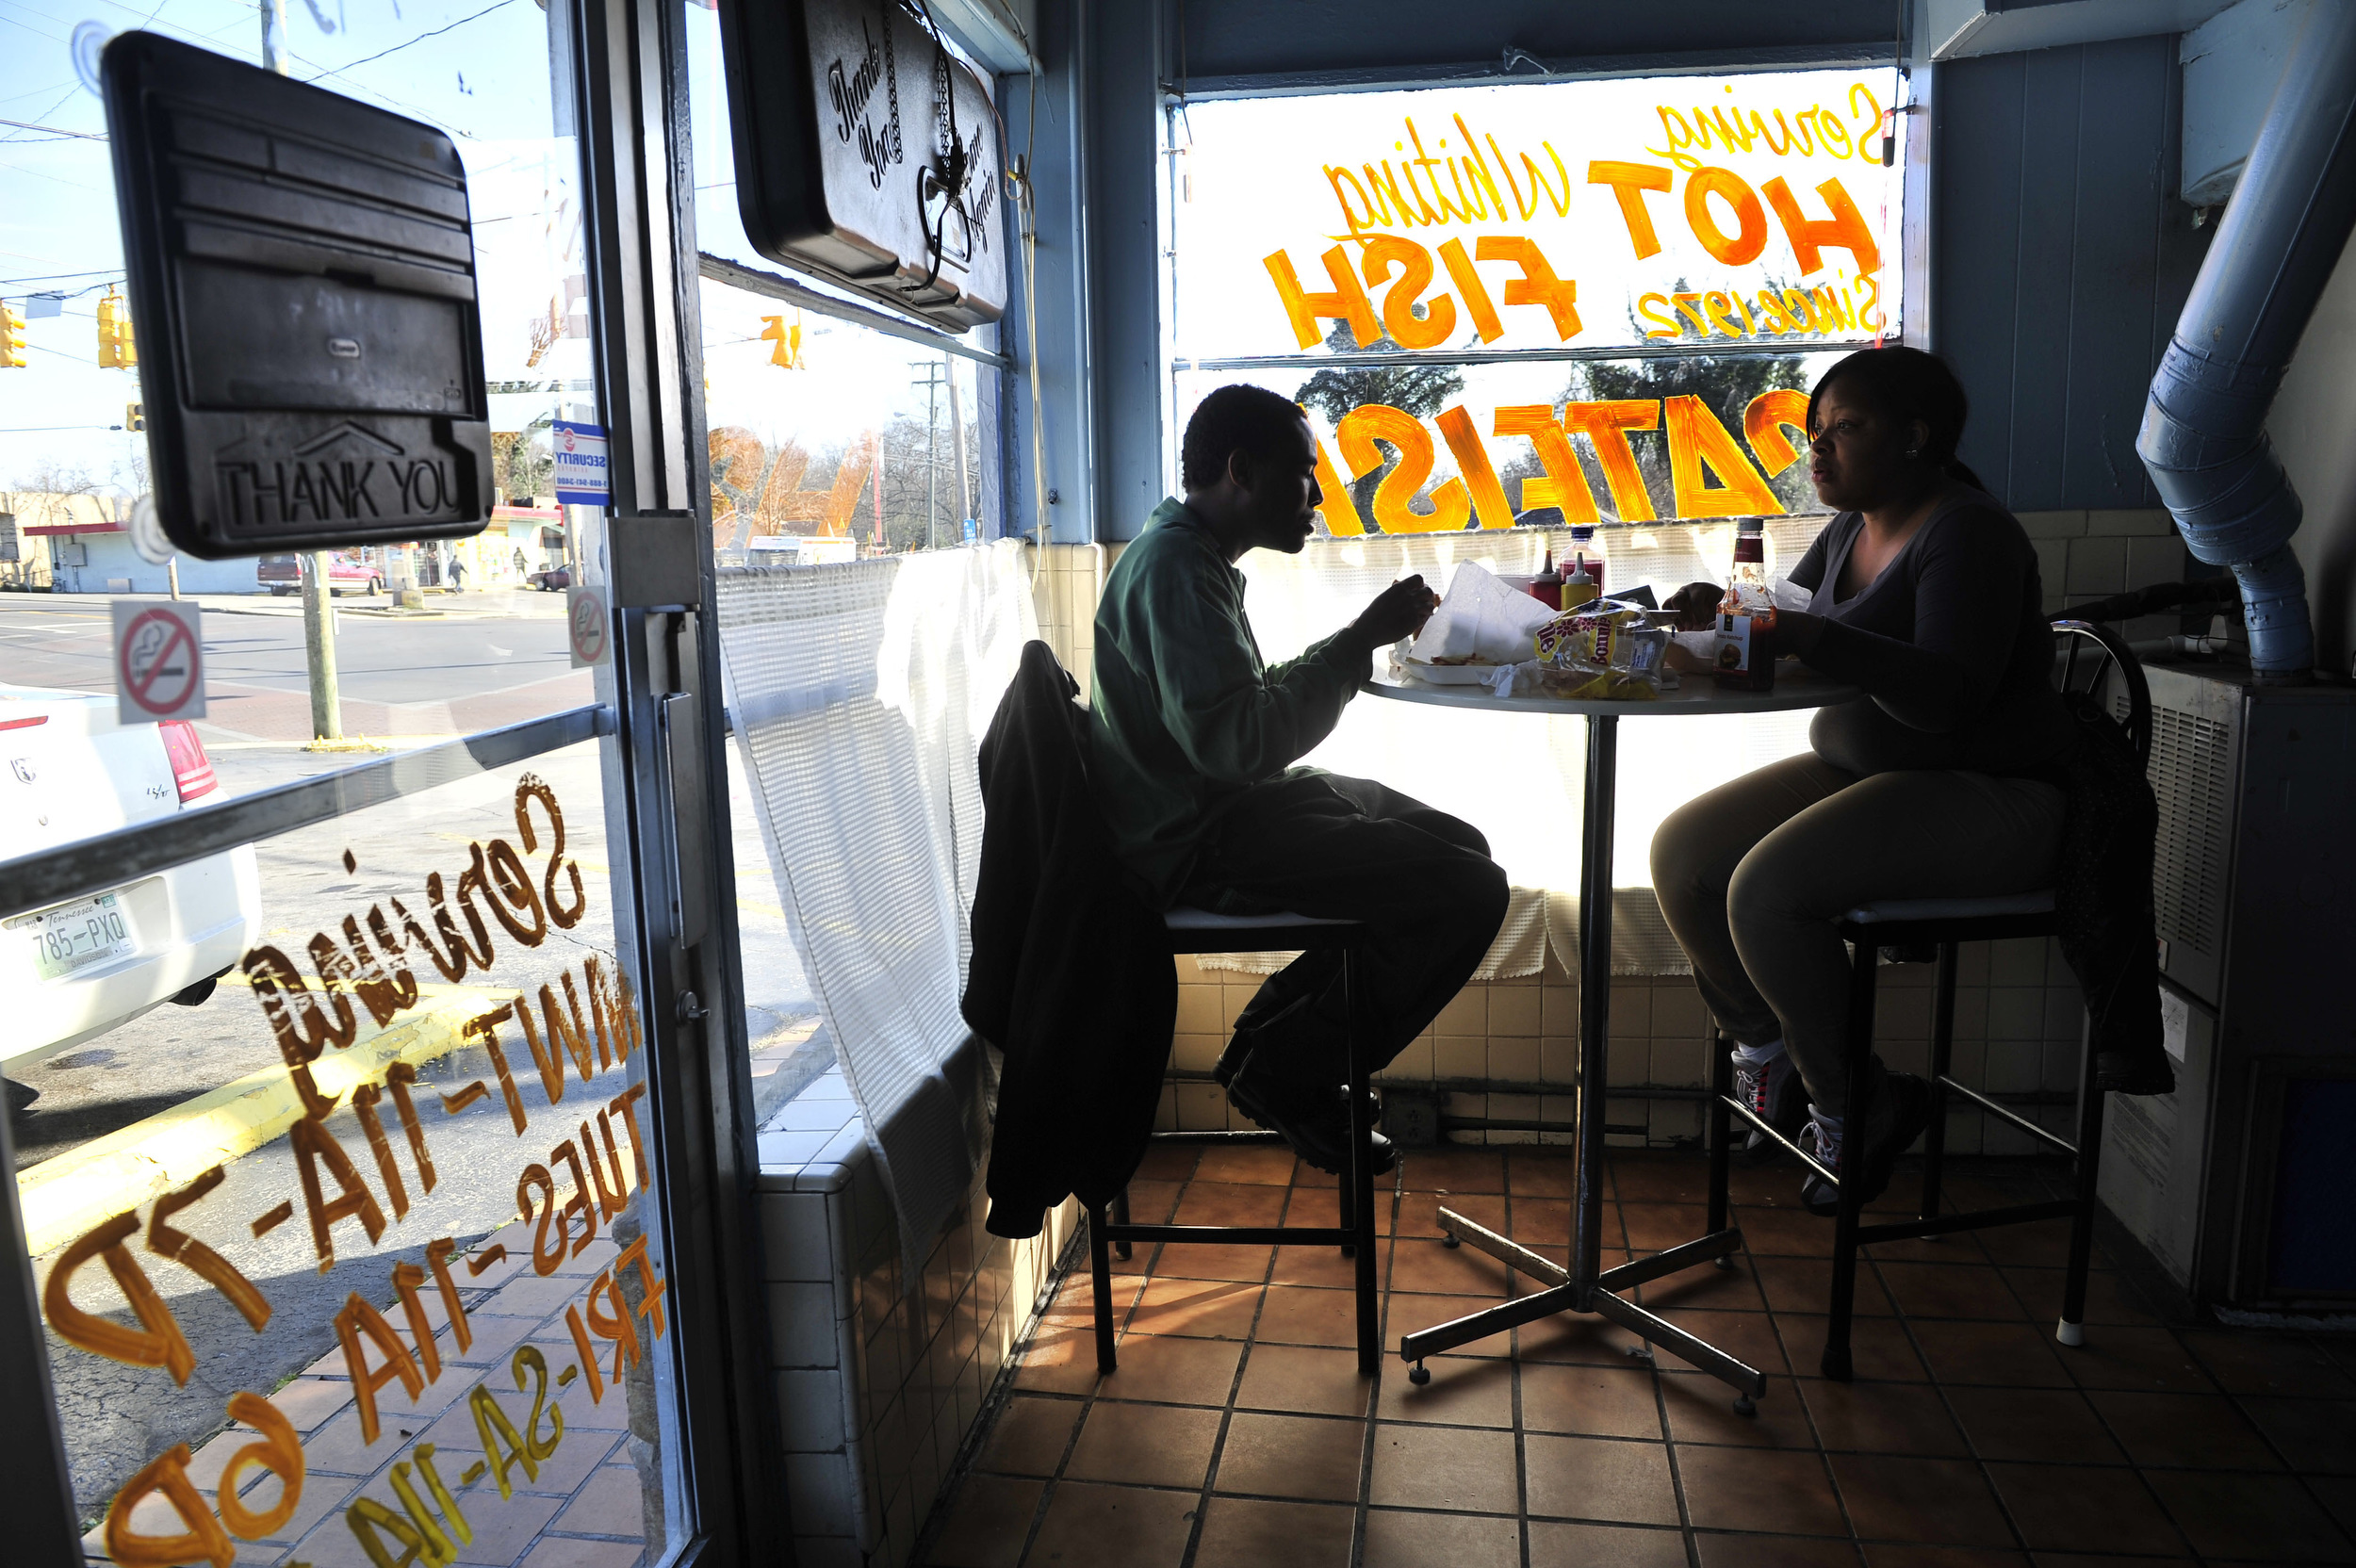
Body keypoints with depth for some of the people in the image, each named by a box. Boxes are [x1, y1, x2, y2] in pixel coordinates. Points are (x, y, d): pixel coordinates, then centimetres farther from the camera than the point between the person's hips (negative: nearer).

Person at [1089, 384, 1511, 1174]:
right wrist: (1358, 641, -20)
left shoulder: (1201, 557, 16)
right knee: (1469, 891, -16)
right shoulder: (1173, 566, -18)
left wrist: (1357, 646, 9)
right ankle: (1286, 1070, -1)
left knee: (1459, 845, 14)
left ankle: (1280, 1035, 16)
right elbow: (1235, 741, -28)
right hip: (1198, 842, -11)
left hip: (1232, 806, 11)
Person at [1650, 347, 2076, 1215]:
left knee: (1766, 888, -28)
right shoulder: (1851, 529, 11)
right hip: (1861, 768, 9)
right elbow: (1781, 631, 16)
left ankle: (1849, 1104, -7)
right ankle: (1772, 1061, 5)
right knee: (1680, 853, -7)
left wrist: (1811, 635, -35)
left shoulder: (1967, 532, -16)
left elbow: (1948, 696, -28)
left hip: (1988, 796, -9)